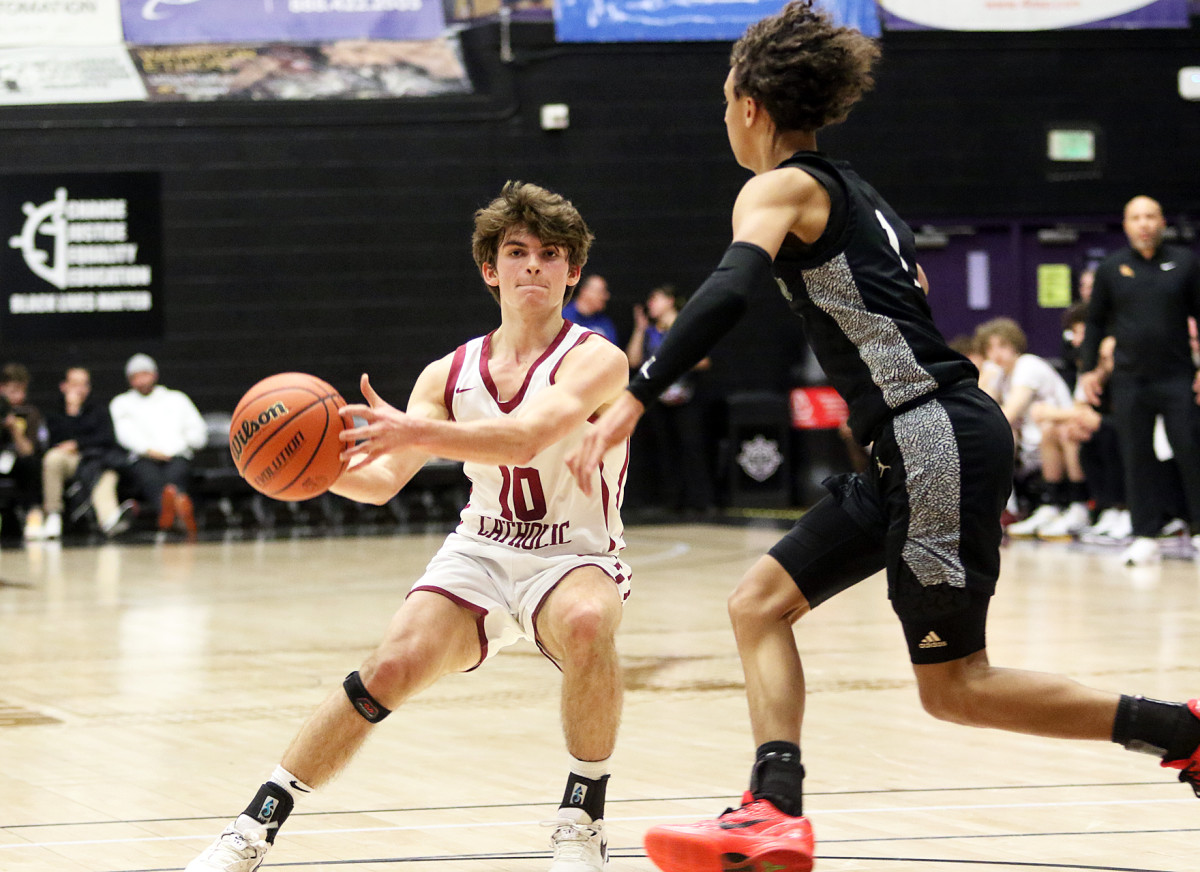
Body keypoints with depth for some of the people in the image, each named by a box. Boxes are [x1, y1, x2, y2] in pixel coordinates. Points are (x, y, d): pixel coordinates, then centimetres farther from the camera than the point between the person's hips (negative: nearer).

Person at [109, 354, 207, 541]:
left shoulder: (177, 398, 32)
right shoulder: (122, 403, 28)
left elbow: (199, 434, 23)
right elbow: (125, 433, 7)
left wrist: (181, 443, 3)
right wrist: (148, 450, -10)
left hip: (177, 456, 1)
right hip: (143, 458, -1)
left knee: (175, 475, -39)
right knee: (150, 478, -40)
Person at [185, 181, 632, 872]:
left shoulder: (595, 360, -13)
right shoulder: (451, 374, 3)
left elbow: (527, 437, -32)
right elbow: (382, 480, -2)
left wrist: (414, 432, -45)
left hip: (576, 558, -3)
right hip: (481, 552, 3)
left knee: (586, 623, -39)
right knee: (394, 665, -20)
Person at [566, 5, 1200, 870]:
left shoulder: (783, 188, -7)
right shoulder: (853, 192, 21)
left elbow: (730, 291, -26)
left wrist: (633, 400, -32)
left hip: (937, 440, -9)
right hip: (915, 451, 9)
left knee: (954, 685, -4)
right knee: (760, 602, 6)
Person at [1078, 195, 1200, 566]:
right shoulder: (1111, 268, 8)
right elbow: (1095, 321, 14)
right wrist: (1089, 367, 7)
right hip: (1129, 379, 1)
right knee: (1136, 459, 1)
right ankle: (1145, 537, 5)